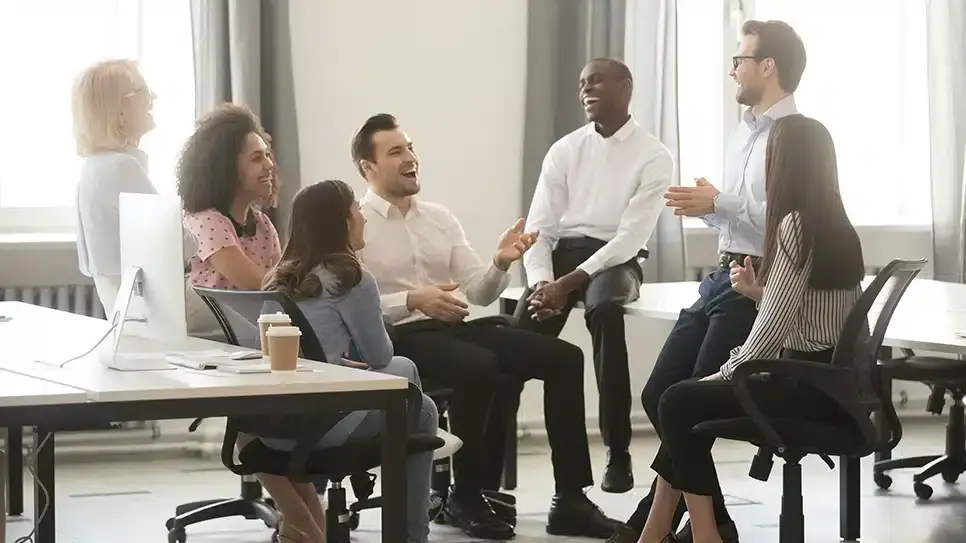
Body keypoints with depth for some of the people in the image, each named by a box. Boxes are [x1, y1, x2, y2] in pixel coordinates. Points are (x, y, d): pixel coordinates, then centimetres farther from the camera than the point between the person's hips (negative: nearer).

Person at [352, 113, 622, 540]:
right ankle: (465, 499, -16)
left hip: (454, 328, 7)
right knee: (480, 367, -37)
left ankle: (570, 500, -7)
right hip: (399, 337, -7)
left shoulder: (439, 218, 17)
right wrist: (411, 301, -23)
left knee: (564, 357, -8)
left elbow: (480, 293, 12)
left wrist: (500, 263, -8)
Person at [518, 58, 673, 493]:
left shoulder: (653, 156, -2)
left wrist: (570, 283, -21)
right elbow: (539, 226, 5)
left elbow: (632, 236, -11)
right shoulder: (564, 150, 11)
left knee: (604, 308, -38)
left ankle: (618, 454, -29)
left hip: (615, 259, -3)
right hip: (562, 253, 4)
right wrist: (542, 281, -16)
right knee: (526, 326, -27)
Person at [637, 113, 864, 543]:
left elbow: (775, 325, -17)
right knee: (687, 398, 14)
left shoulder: (795, 223, -15)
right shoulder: (836, 224, 13)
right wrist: (756, 291, 18)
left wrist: (725, 374, -6)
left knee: (678, 403, -6)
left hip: (812, 386, -10)